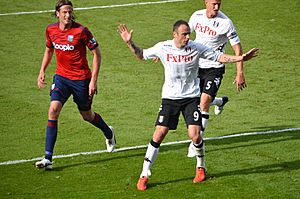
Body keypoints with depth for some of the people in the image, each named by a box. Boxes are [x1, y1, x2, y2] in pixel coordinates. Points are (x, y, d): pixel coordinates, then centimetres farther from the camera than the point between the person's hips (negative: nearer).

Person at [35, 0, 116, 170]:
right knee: (53, 110, -17)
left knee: (87, 115, 13)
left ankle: (108, 133, 49)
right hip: (61, 76, 3)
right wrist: (42, 71, 11)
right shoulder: (51, 30, -2)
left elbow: (97, 53, -10)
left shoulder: (81, 31, -16)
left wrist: (94, 80, -14)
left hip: (81, 79, -3)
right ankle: (48, 158, -16)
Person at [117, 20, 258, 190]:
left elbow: (219, 57, 0)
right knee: (158, 135, -6)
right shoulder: (163, 48, -7)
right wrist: (130, 43, -6)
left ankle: (201, 168, 17)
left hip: (191, 97, 0)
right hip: (169, 98, 0)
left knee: (195, 136, -12)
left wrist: (241, 58, -10)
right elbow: (141, 55, 9)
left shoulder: (196, 48, -8)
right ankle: (144, 175, 3)